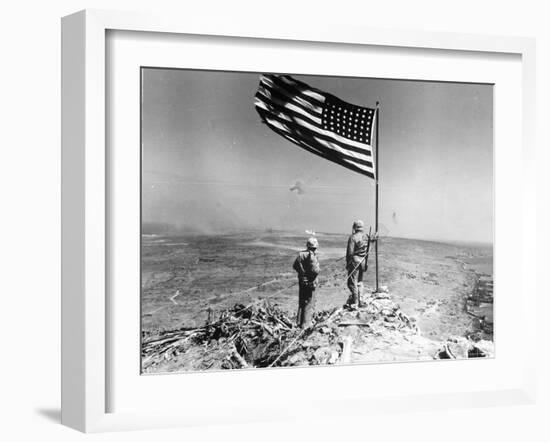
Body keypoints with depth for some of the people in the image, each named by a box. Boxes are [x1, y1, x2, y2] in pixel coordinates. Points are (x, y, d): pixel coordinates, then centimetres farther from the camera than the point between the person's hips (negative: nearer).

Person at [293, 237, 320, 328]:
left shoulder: (301, 254, 1)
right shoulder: (312, 256, -20)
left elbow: (294, 266, 6)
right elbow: (315, 270, -26)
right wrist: (319, 269, -7)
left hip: (301, 281, 7)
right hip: (310, 282, -7)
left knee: (301, 302, 18)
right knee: (309, 303, 2)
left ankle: (299, 322, 24)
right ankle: (305, 324, -1)